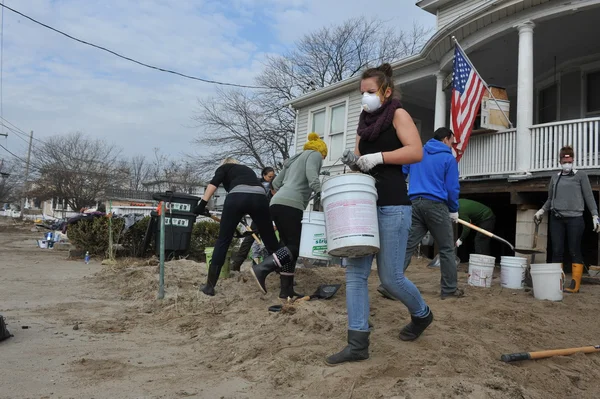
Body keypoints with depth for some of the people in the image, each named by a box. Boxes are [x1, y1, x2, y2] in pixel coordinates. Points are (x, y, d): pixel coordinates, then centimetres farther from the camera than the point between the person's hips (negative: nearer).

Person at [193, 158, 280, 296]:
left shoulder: (224, 167, 28)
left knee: (223, 241, 8)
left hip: (237, 196, -3)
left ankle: (210, 285, 11)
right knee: (271, 240, 12)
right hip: (260, 197, 3)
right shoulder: (248, 170, 41)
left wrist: (202, 204, -2)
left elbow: (214, 183, 7)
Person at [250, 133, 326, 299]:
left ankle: (287, 290, 6)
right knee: (296, 246, -7)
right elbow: (312, 178, -12)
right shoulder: (315, 154, 9)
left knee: (289, 245, 8)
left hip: (277, 203, 9)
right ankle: (262, 268, -21)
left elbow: (276, 182, 27)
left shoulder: (295, 159, 31)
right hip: (290, 205, -9)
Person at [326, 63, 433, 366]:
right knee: (355, 272, 0)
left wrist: (378, 157, -20)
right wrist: (353, 160, 0)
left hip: (392, 207, -7)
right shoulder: (365, 121, 19)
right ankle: (358, 344, 5)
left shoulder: (397, 114, -1)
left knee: (390, 277, -1)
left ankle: (422, 314, 29)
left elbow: (416, 151, -15)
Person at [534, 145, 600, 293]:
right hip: (556, 219, 3)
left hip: (575, 219, -3)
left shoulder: (580, 176, 5)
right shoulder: (555, 178, 14)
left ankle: (575, 284, 2)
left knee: (574, 251, -1)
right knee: (557, 251, 2)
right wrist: (541, 211, 13)